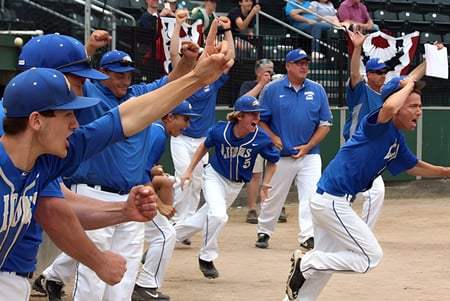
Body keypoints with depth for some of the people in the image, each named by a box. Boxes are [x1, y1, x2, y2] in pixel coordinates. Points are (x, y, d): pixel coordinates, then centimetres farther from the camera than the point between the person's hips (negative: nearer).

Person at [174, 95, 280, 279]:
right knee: (218, 215, -25)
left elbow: (272, 161, -4)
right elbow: (205, 146, -1)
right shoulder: (220, 131, -23)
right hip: (215, 176, -3)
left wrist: (265, 184, -16)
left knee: (203, 220, 11)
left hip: (235, 185, 3)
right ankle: (206, 258, -3)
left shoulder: (261, 139, -23)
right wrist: (189, 171, -1)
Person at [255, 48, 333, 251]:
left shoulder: (317, 90, 4)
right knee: (273, 197, 8)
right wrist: (273, 138, -13)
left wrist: (308, 146, -6)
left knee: (312, 195, -10)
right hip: (281, 156, -1)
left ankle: (308, 236, -9)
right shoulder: (272, 90, 0)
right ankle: (264, 232, 24)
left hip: (309, 156, 1)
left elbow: (325, 123, 4)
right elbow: (260, 120, 2)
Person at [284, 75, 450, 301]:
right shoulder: (378, 125, -17)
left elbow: (415, 167, 27)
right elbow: (389, 107, -41)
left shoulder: (397, 139, 11)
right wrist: (407, 85, -23)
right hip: (332, 202, -10)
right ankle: (306, 264, -2)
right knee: (371, 256, -5)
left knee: (325, 262, 19)